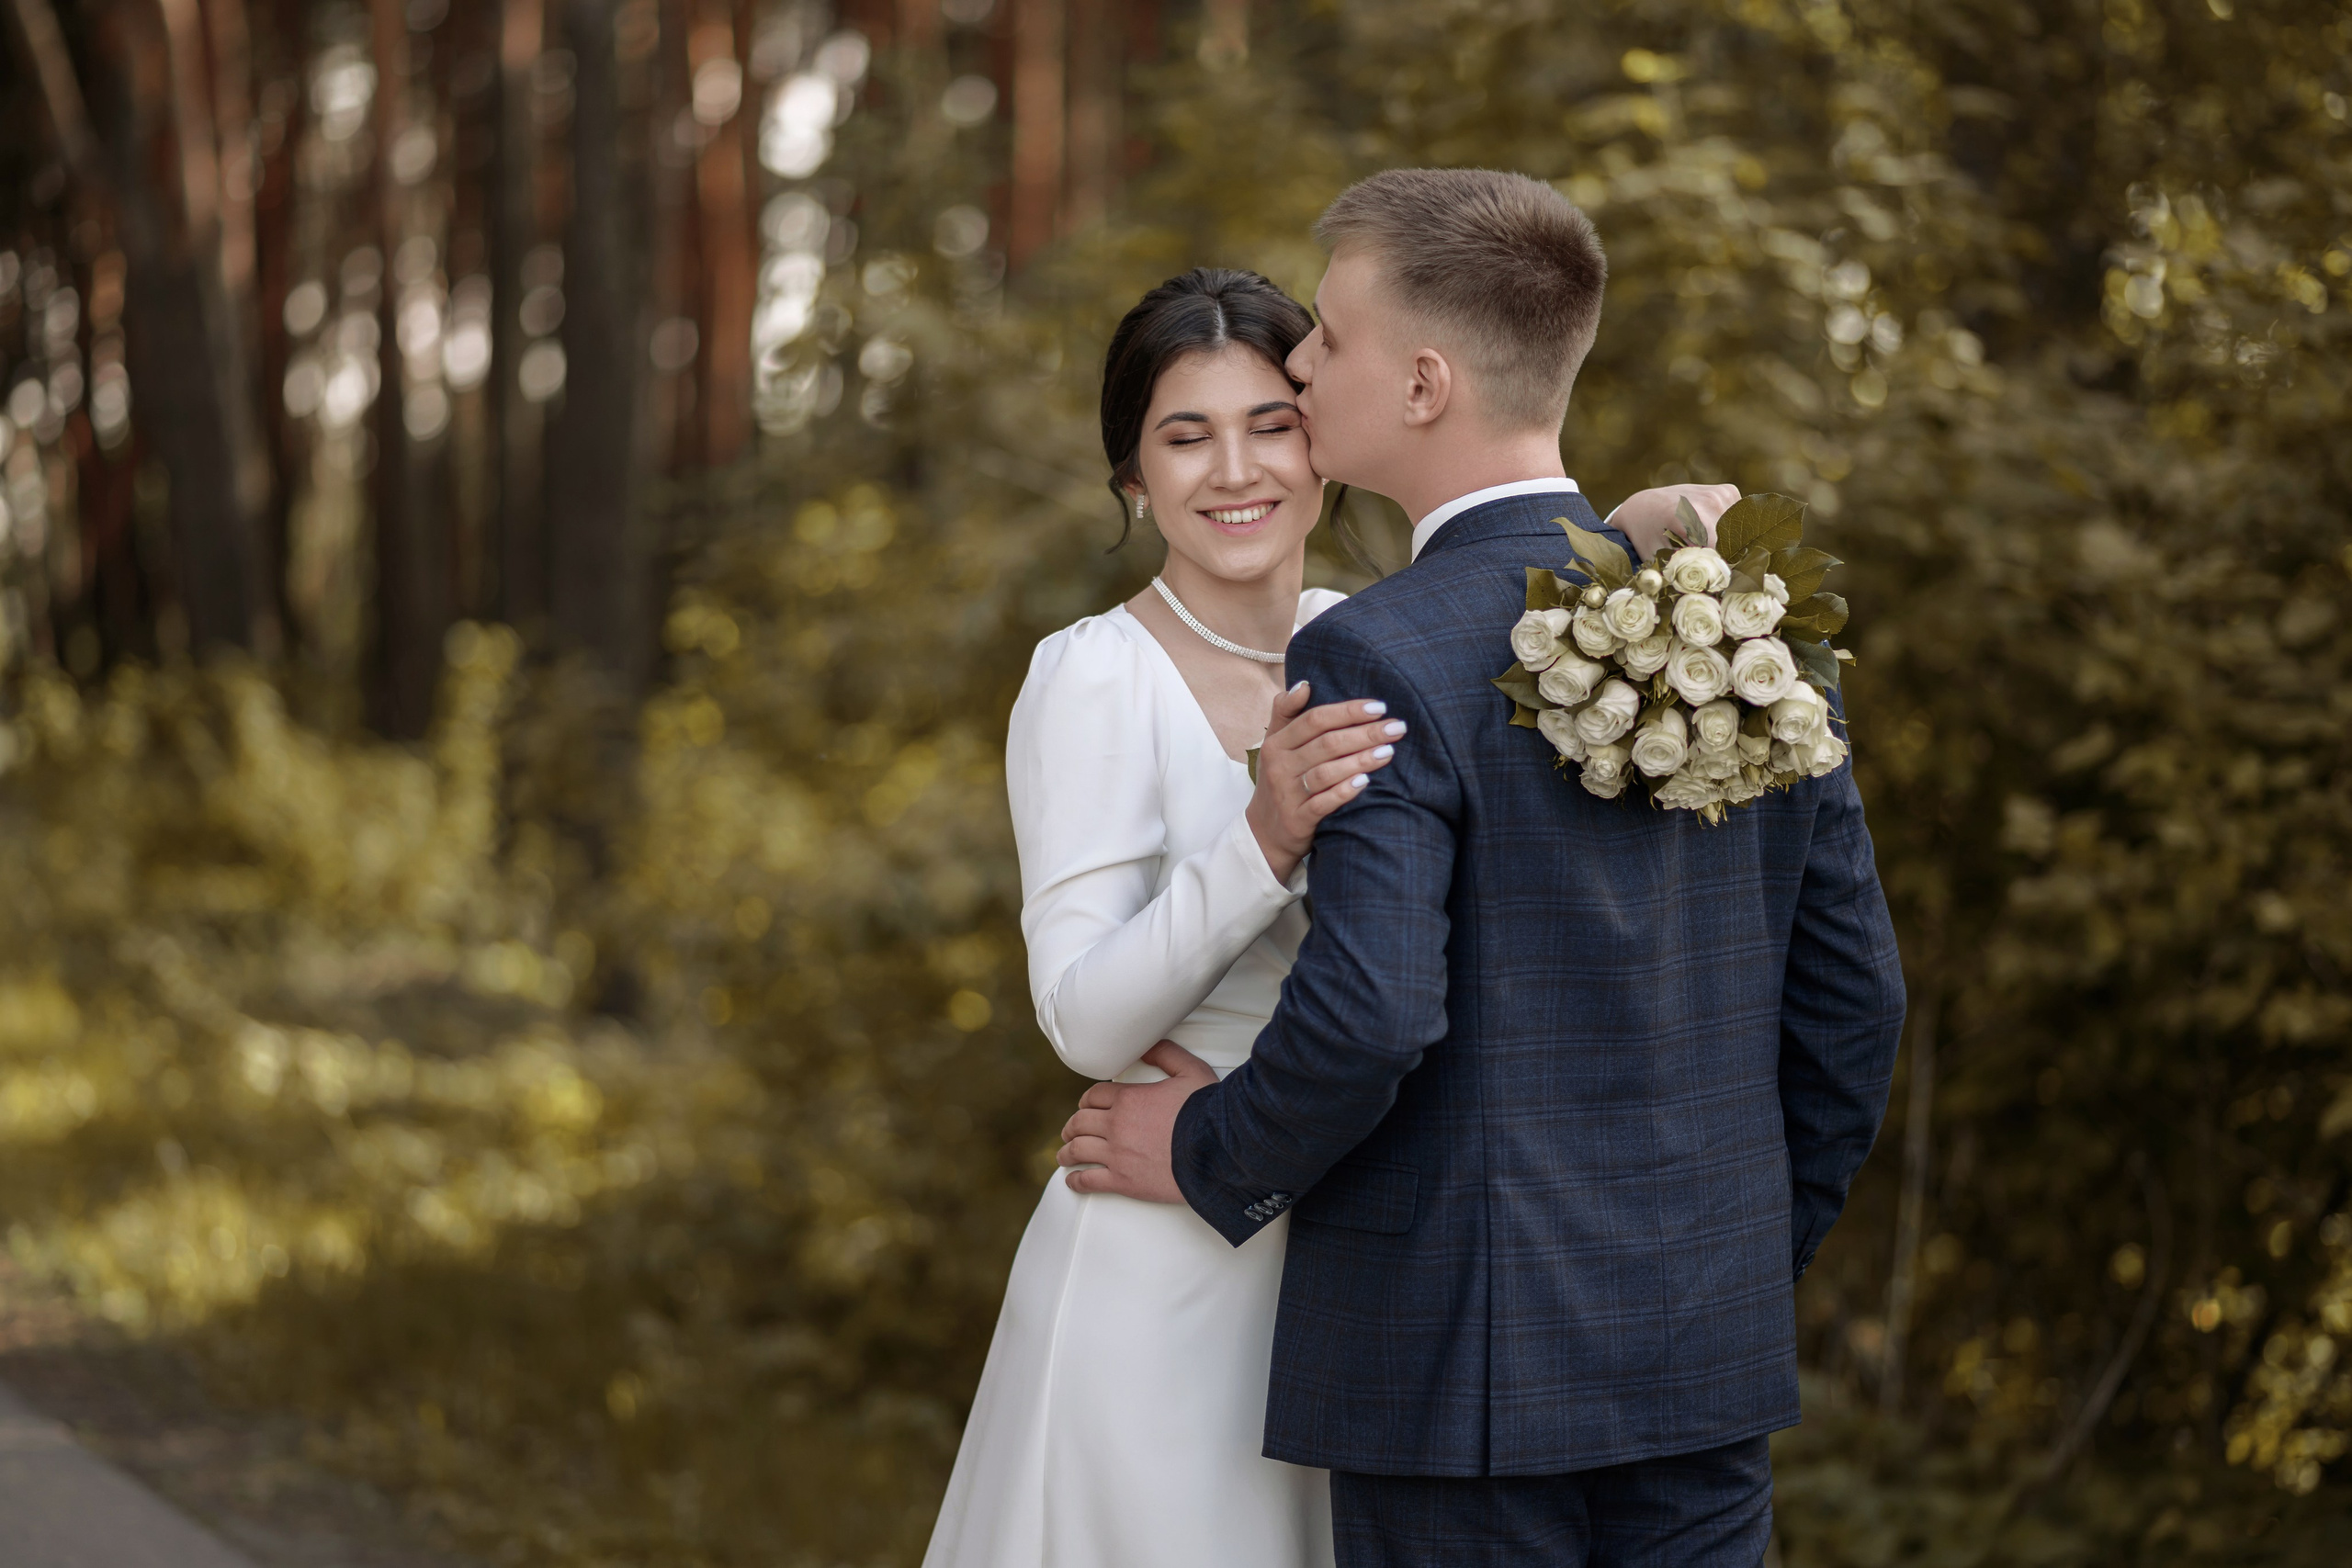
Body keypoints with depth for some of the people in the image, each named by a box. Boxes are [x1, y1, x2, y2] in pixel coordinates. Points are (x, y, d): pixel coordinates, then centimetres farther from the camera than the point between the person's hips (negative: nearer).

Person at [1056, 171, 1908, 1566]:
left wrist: (1215, 1160, -4)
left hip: (1463, 1366, -6)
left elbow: (1364, 1021, -23)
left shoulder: (1379, 661, -14)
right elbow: (1854, 996, 9)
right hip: (1710, 1355, 6)